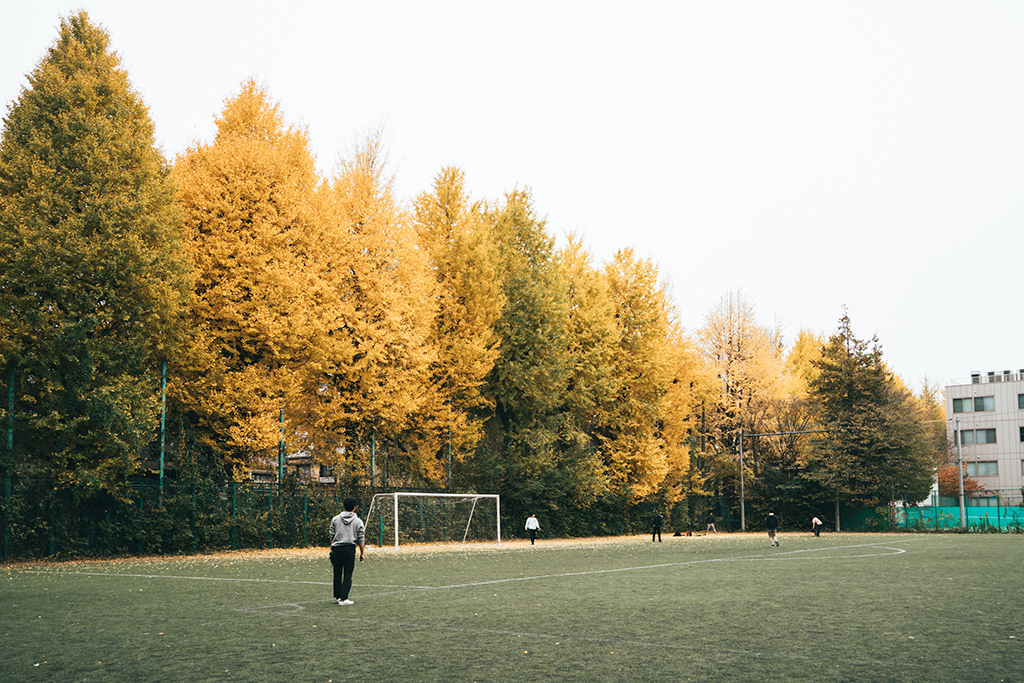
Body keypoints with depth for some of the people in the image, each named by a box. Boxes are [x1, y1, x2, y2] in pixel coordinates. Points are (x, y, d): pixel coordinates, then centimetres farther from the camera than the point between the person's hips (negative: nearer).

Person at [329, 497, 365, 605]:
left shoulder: (335, 519, 7)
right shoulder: (358, 522, 2)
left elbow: (331, 536, 10)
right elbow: (361, 540, 2)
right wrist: (362, 553, 9)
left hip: (336, 548, 3)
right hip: (350, 549, -3)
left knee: (337, 574, 12)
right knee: (348, 575, 0)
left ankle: (337, 596, 19)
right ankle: (343, 598, -5)